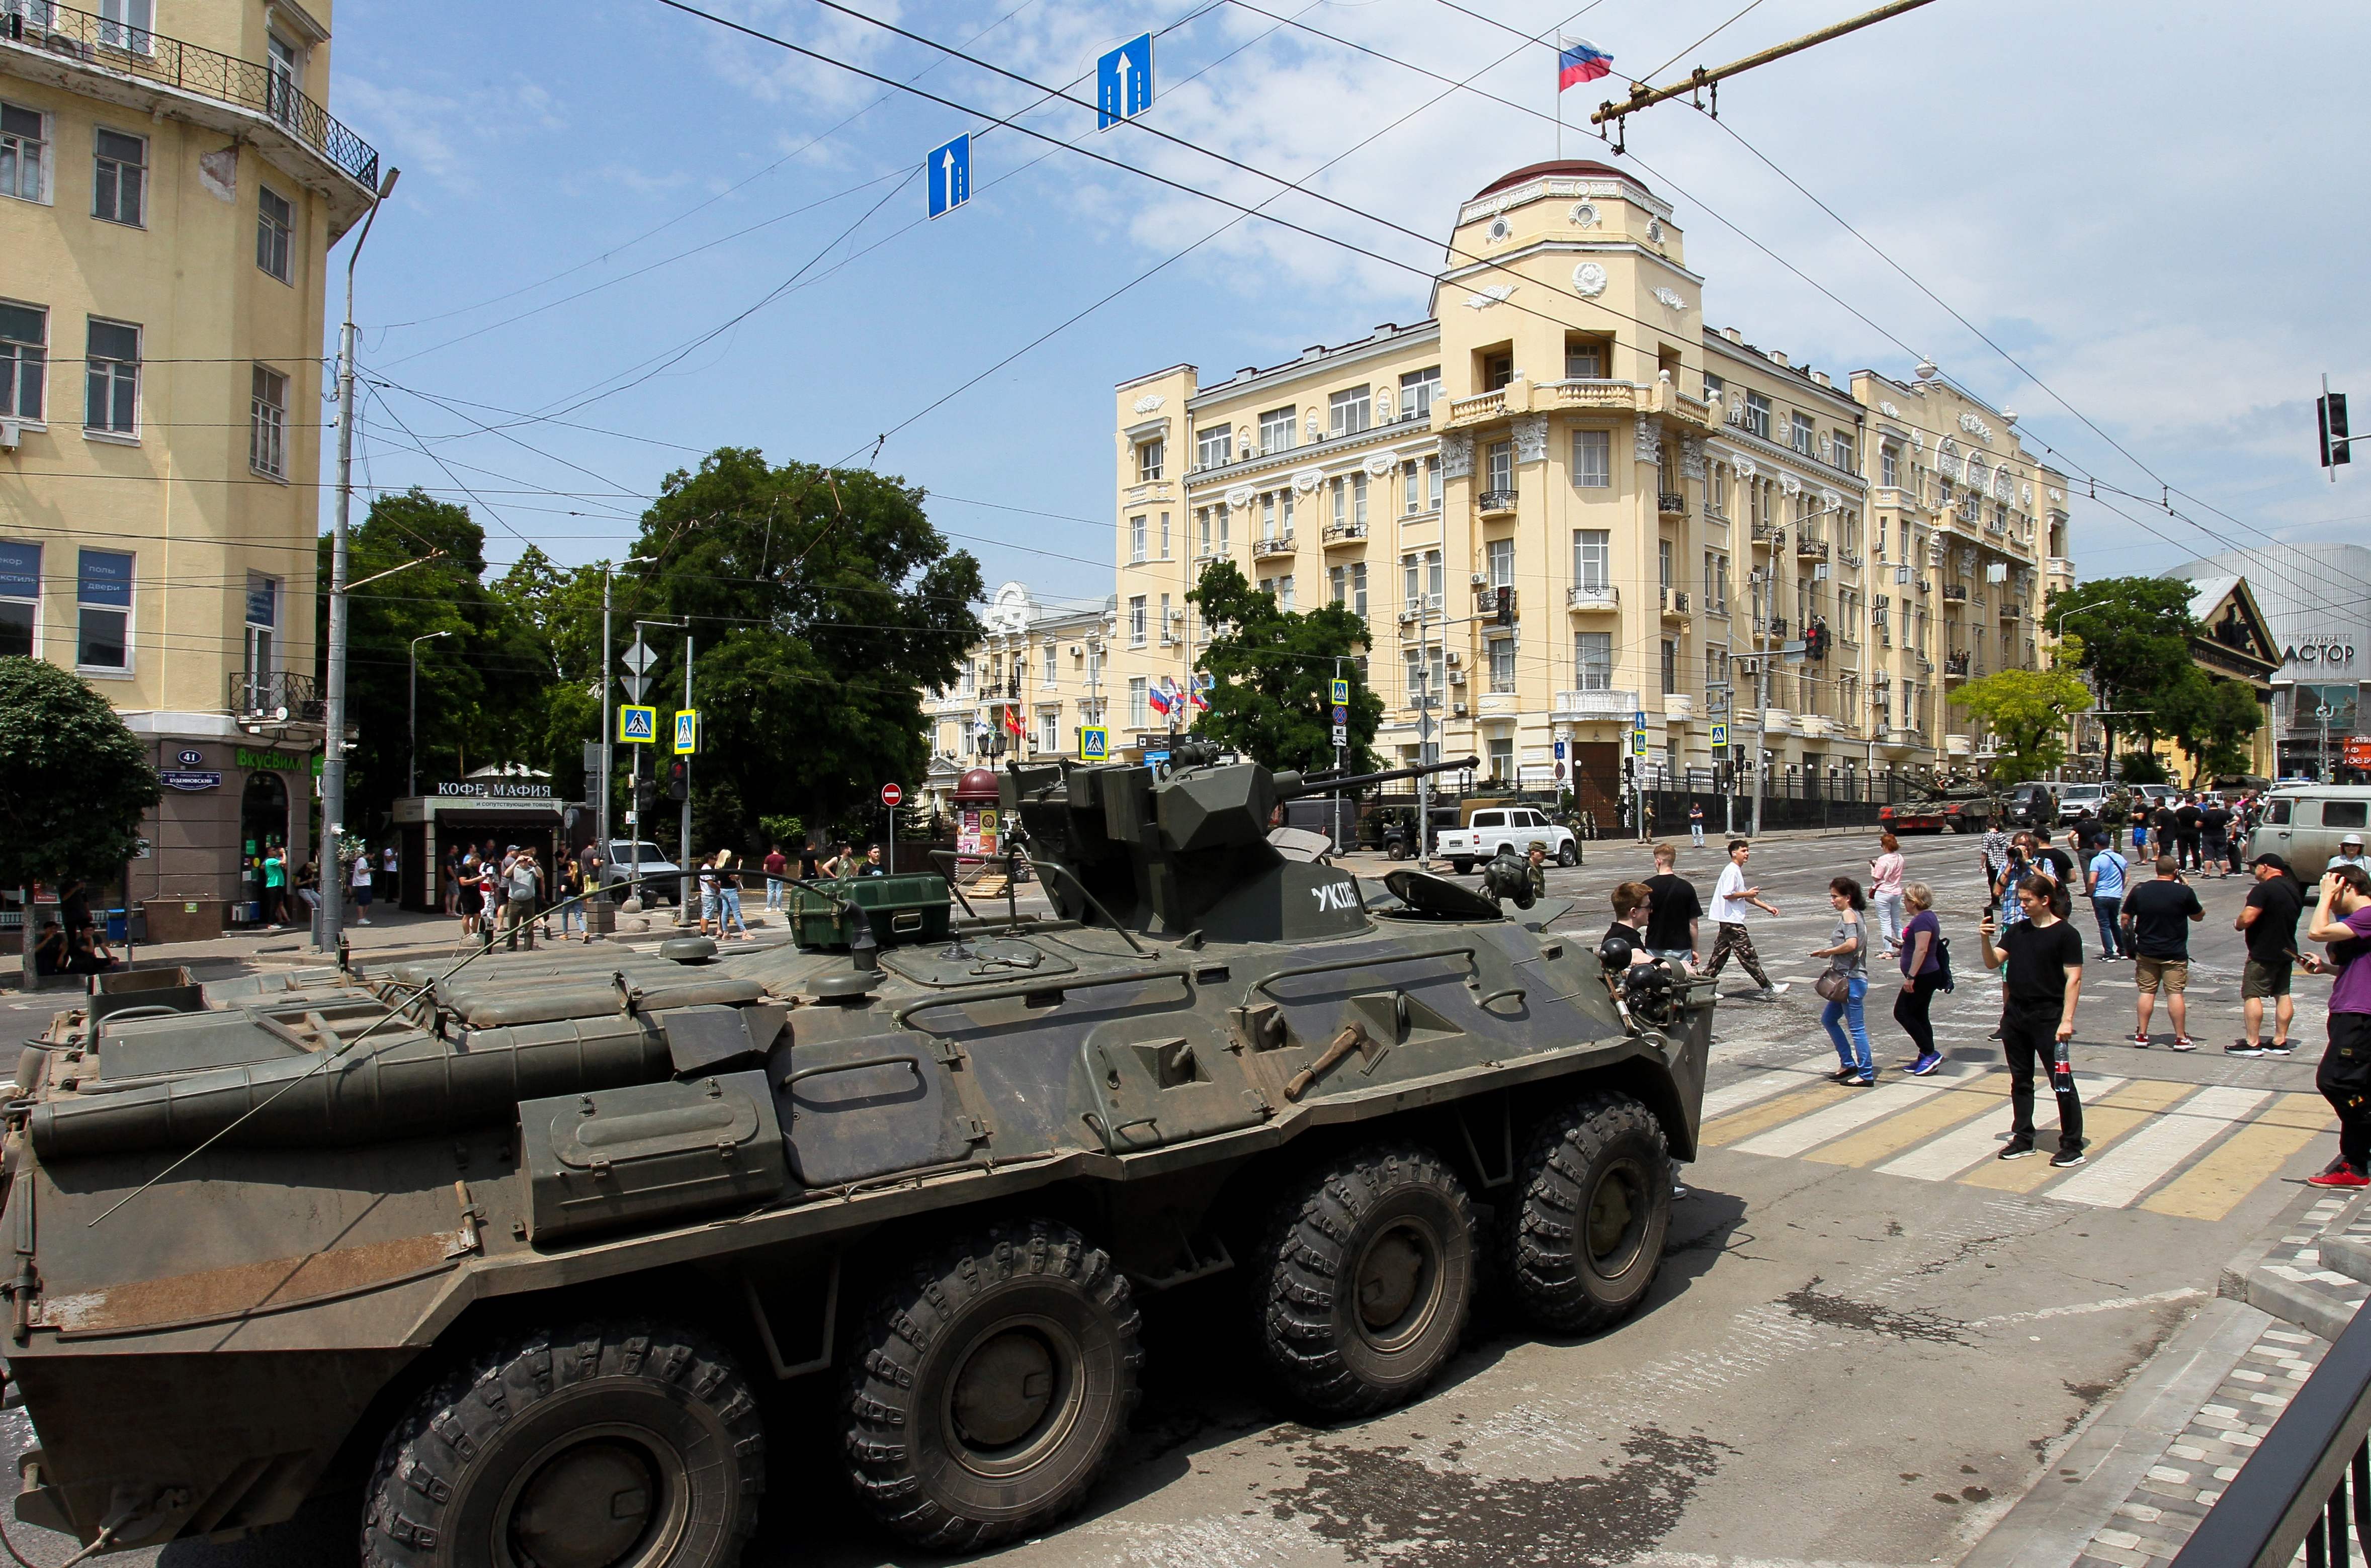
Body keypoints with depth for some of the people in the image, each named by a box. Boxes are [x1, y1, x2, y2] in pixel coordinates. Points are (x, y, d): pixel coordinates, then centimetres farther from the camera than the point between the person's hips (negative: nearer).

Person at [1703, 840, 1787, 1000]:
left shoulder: (1738, 871, 18)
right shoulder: (1732, 871, -14)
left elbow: (1745, 896, 24)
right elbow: (1727, 894, -23)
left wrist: (1766, 907, 19)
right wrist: (1747, 894, -14)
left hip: (1728, 921, 11)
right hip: (1732, 921, -11)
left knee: (1721, 953, 11)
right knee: (1748, 955, -7)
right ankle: (1768, 989, -4)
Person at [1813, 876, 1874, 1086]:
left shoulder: (1848, 914, -13)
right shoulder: (1856, 915, 15)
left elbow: (1851, 944, -27)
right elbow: (1857, 945, 14)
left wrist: (1827, 952, -14)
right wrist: (1829, 954, 6)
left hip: (1852, 980, -10)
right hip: (1848, 979, 10)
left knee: (1856, 1027, -3)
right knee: (1828, 1020, 19)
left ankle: (1866, 1074, 5)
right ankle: (1849, 1064, 24)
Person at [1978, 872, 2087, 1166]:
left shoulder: (2065, 934, -7)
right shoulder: (2017, 931, 9)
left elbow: (2074, 979, -11)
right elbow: (1993, 963, 6)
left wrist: (2067, 1019, -16)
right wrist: (1986, 940, -13)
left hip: (2048, 1018, -6)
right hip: (2015, 1017, 6)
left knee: (2062, 1083, -3)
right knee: (2020, 1081, 13)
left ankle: (2072, 1146, 5)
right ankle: (2023, 1139, 23)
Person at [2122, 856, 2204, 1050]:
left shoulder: (2139, 890, -1)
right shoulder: (2184, 892, -9)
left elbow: (2126, 918, 3)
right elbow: (2199, 916, 6)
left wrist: (2130, 942, 16)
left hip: (2146, 952, 2)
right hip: (2175, 954, -2)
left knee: (2147, 992, 8)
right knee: (2175, 994, 1)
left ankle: (2141, 1035, 9)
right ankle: (2181, 1038, 6)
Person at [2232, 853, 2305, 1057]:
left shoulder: (2264, 889, -18)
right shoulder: (2295, 889, 12)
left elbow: (2247, 918, -25)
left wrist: (2237, 924, -5)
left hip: (2263, 952, -9)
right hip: (2287, 950, 9)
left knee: (2252, 994, -6)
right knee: (2283, 994, 12)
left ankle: (2252, 1043, -8)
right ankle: (2280, 1041, 16)